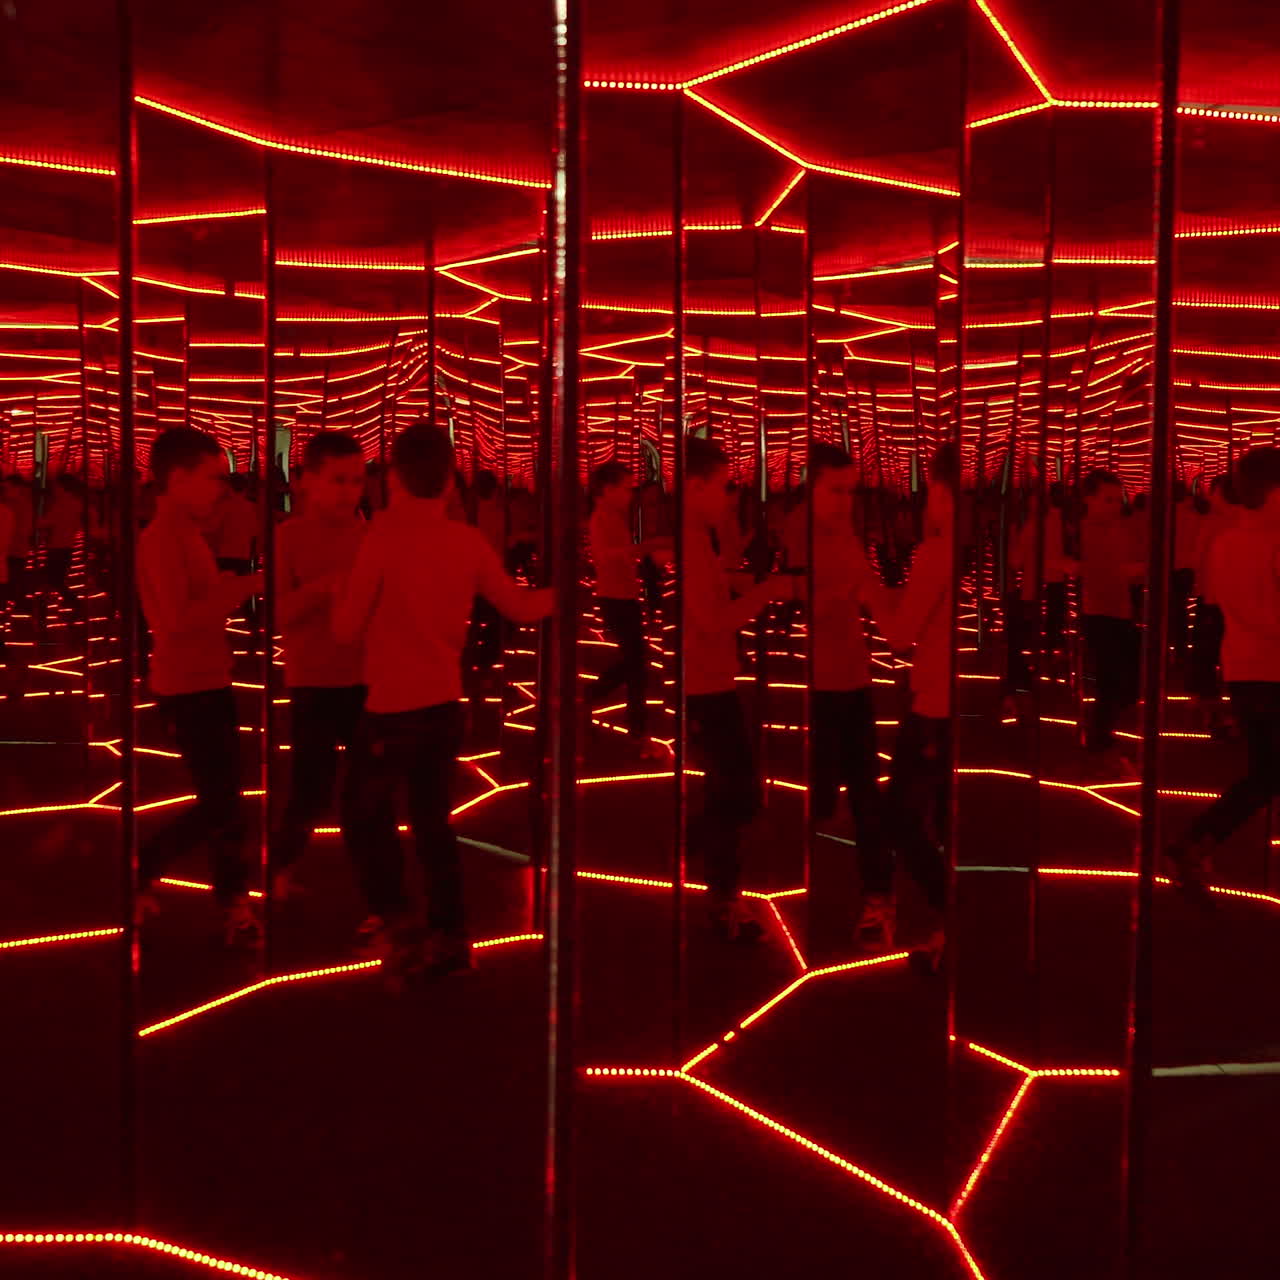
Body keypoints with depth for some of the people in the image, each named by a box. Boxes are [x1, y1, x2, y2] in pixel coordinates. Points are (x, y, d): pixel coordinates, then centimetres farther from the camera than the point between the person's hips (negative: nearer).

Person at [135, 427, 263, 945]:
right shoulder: (161, 538, -18)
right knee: (218, 804, -4)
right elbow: (176, 619, -26)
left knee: (225, 798, 13)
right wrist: (241, 588, -22)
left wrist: (231, 585, 3)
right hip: (187, 687, -10)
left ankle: (234, 901, 21)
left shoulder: (187, 533, 13)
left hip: (210, 681, 10)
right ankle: (137, 873, 12)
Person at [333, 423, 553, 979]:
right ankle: (449, 934, 18)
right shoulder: (470, 541, 0)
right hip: (445, 704, 5)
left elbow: (346, 629, -10)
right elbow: (522, 607, 11)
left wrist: (345, 591, 11)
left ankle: (397, 925, 2)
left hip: (394, 707, -5)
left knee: (368, 816, 12)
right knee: (432, 819, 17)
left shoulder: (383, 537, -14)